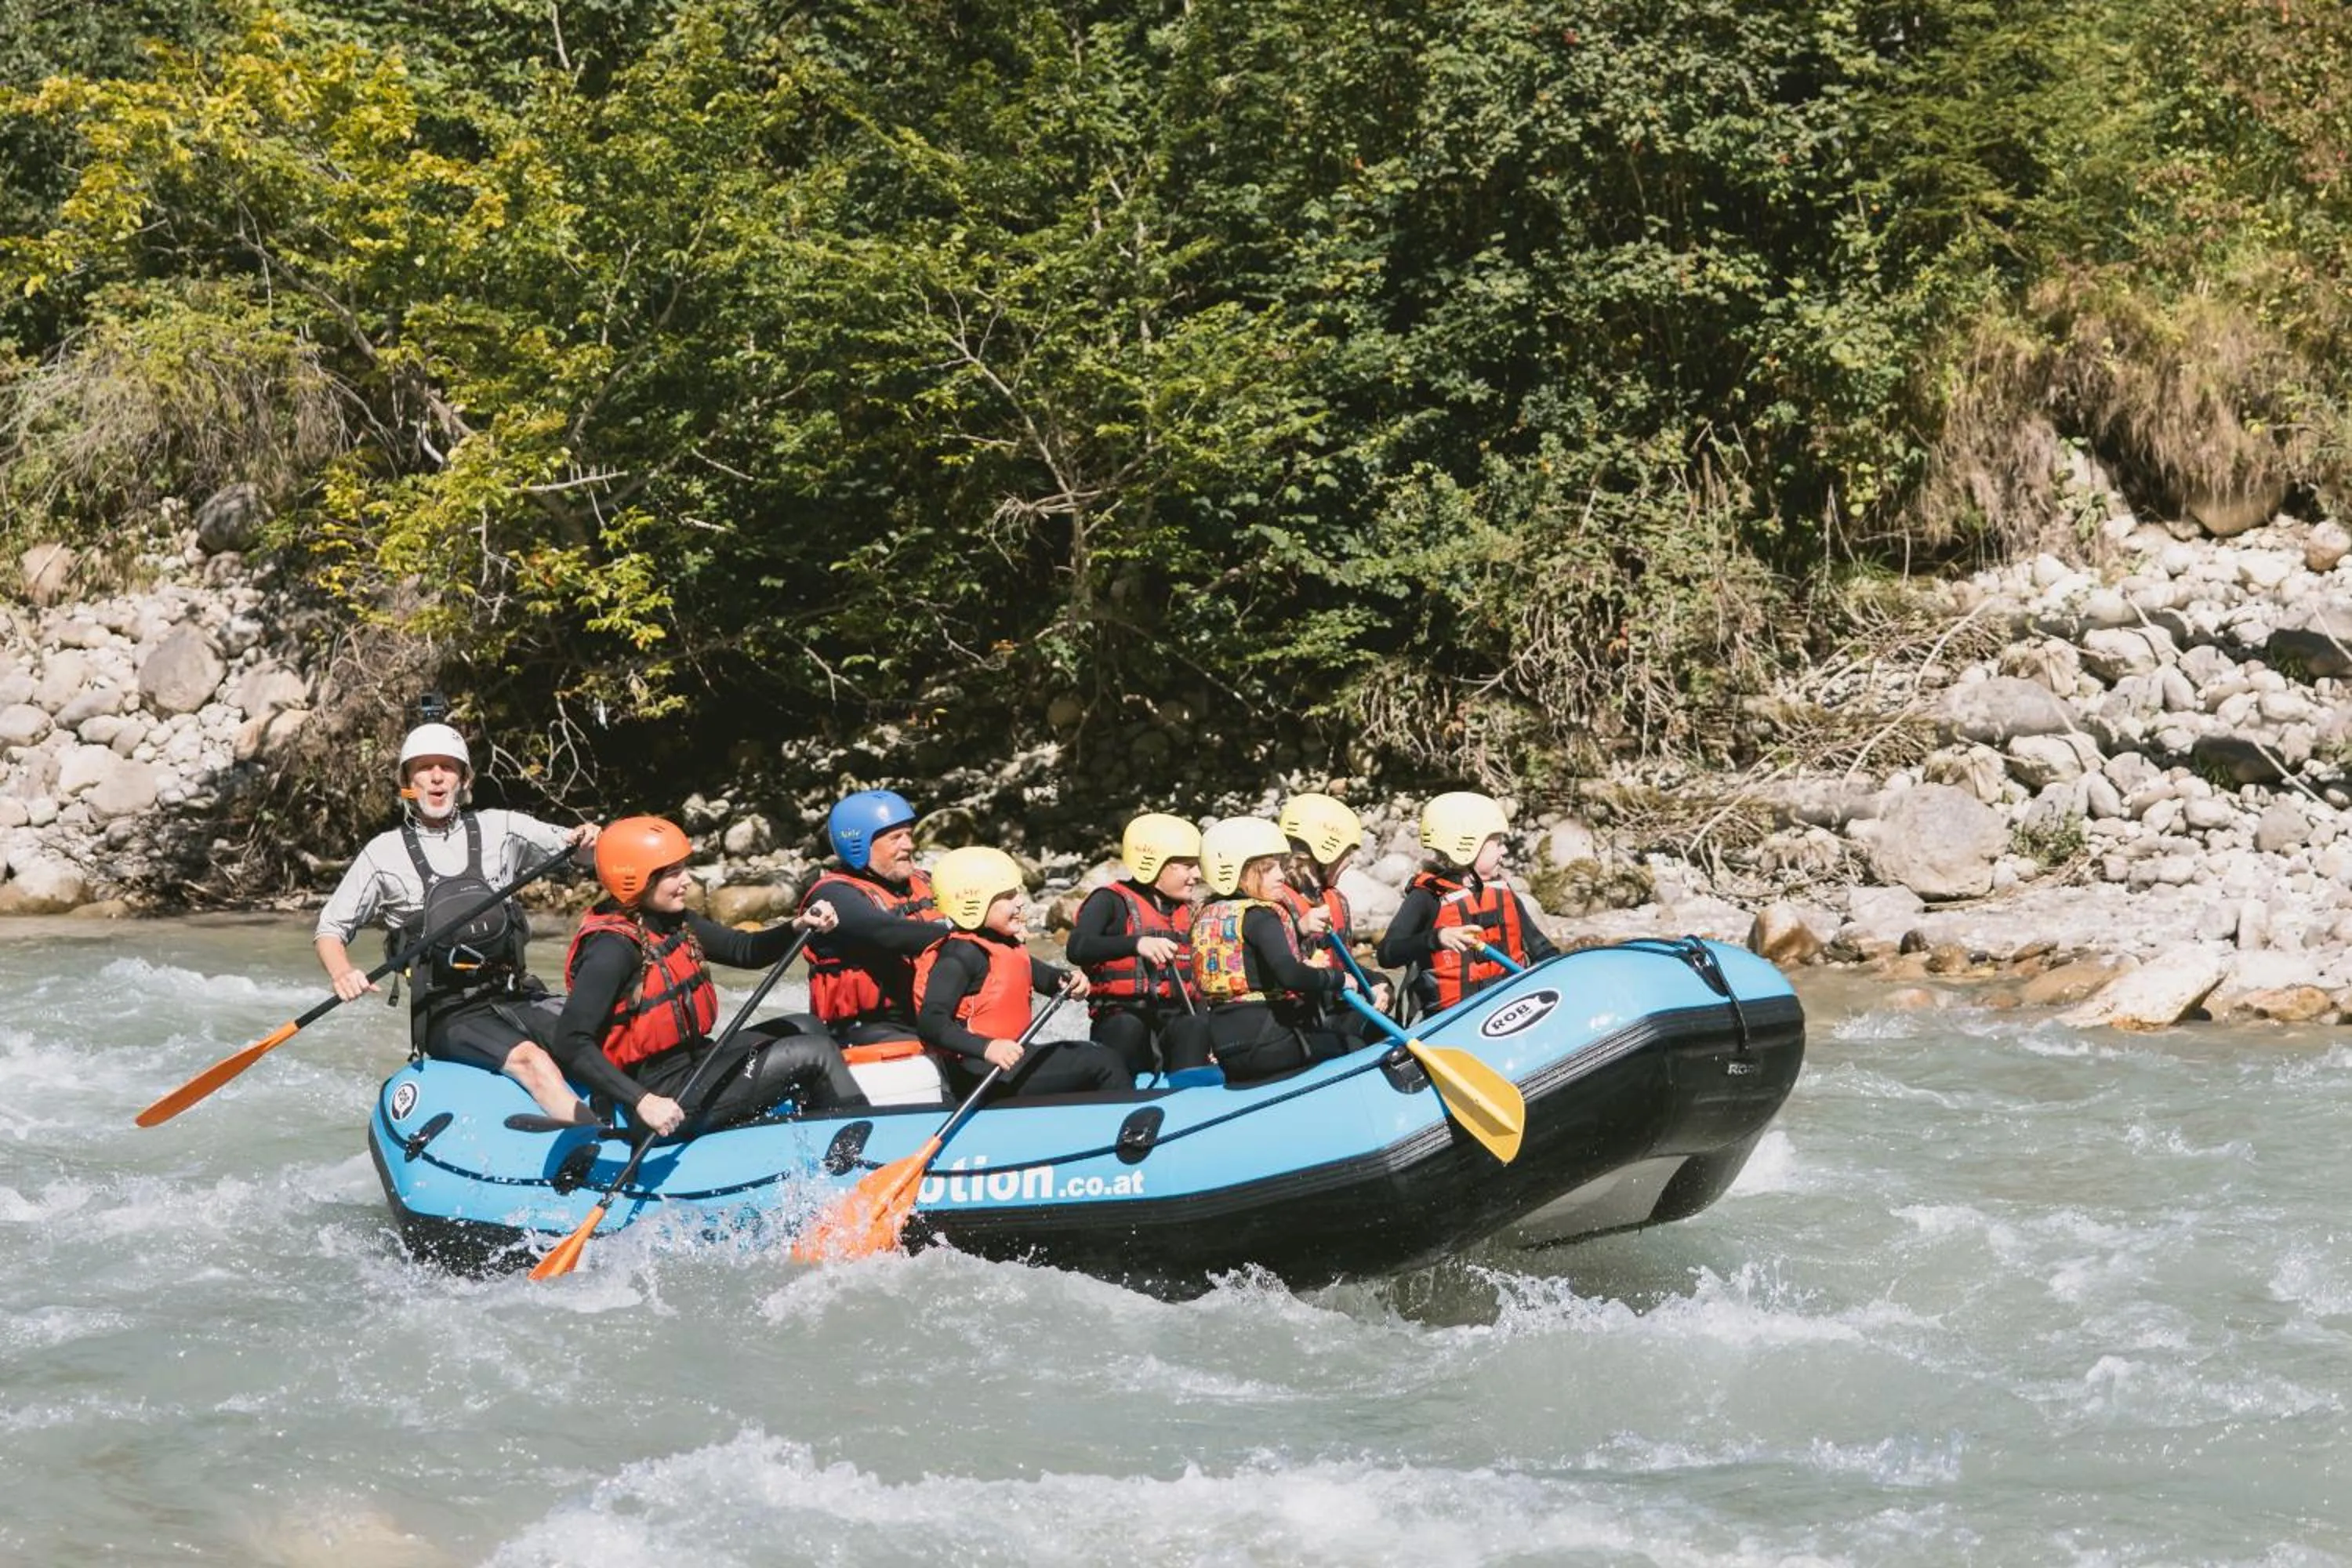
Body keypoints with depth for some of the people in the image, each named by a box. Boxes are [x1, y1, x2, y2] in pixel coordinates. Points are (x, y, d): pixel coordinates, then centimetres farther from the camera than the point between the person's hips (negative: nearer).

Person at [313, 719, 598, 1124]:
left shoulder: (499, 829, 12)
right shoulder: (385, 853, 5)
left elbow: (573, 846, 16)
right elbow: (330, 929, 8)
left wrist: (585, 838, -8)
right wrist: (342, 974, -13)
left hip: (517, 998, 4)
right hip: (448, 1017, -4)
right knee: (530, 1059, -32)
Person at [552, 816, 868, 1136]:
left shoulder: (672, 923, 5)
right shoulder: (613, 948, -23)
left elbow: (746, 951, 10)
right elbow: (570, 1043, -29)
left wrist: (798, 928, -10)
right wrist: (643, 1102, -35)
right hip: (665, 1096, -10)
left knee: (803, 1029, 20)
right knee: (817, 1054, -6)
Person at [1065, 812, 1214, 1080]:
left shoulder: (1186, 912, 21)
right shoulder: (1111, 902, -2)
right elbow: (1078, 948, -21)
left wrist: (1205, 1042, 5)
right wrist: (1136, 944, -38)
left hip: (1172, 1020, 5)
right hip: (1120, 1018, -5)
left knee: (1196, 1027, -30)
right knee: (1128, 1027, -39)